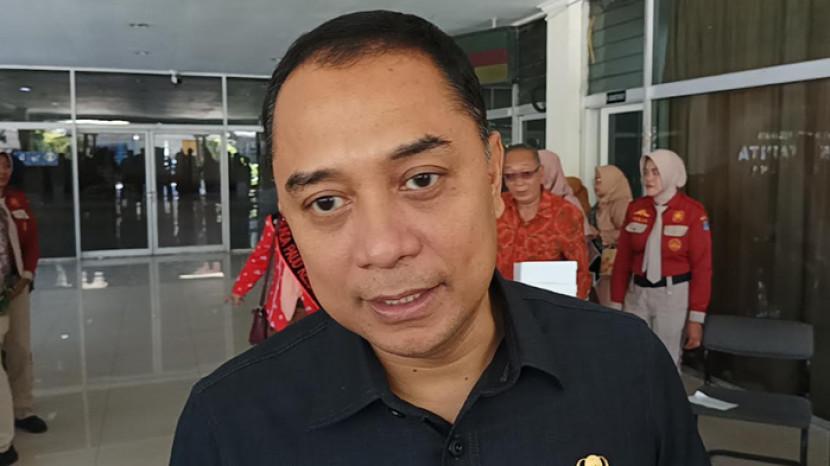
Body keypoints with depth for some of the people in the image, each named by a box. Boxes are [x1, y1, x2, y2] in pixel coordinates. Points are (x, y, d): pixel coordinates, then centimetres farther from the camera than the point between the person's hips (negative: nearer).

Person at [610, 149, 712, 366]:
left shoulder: (693, 211, -8)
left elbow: (702, 266, -8)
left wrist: (696, 317, -10)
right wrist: (617, 304, 4)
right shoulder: (635, 209, 3)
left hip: (674, 294, -3)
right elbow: (622, 260, 5)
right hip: (638, 293, 4)